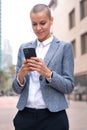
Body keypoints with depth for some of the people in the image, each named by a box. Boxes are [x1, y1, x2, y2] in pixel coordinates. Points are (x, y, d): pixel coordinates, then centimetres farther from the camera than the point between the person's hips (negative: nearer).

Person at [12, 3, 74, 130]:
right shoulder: (24, 48, 8)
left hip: (53, 116, -2)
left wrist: (48, 73, -20)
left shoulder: (65, 47, -1)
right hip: (25, 115, 3)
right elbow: (17, 89, 8)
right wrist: (21, 75, -13)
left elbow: (69, 87, -4)